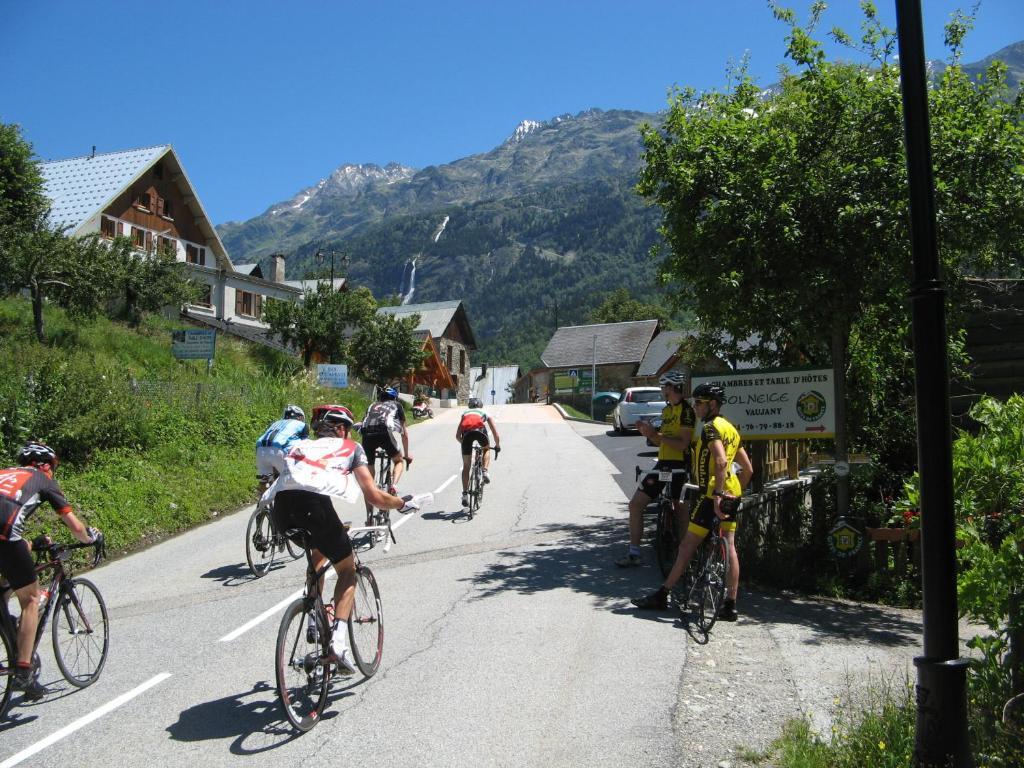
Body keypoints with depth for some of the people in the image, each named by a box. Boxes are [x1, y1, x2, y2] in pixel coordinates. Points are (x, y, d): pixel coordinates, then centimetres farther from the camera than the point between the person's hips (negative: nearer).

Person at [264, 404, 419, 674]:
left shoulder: (298, 446, 34)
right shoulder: (350, 448, 23)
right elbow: (374, 496, 14)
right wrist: (403, 503, 32)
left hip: (282, 508, 5)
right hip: (315, 504, -5)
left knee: (319, 552, 36)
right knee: (348, 572, 17)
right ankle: (338, 641, 0)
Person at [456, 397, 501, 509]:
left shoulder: (464, 413, 38)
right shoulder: (484, 413, 34)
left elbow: (457, 436, 36)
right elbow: (496, 435, 32)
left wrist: (464, 443, 55)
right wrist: (497, 445, 50)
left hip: (466, 432, 1)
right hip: (479, 429, -1)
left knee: (466, 466, 13)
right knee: (486, 449, 32)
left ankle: (465, 494, 9)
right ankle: (485, 471, 9)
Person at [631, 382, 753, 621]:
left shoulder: (711, 427, -11)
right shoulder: (730, 429, 17)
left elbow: (721, 461, -27)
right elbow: (748, 469, 19)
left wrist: (717, 494, -28)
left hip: (713, 495, -9)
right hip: (732, 496, 9)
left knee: (687, 547, -2)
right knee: (729, 548, 8)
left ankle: (662, 595, 5)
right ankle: (730, 605, 9)